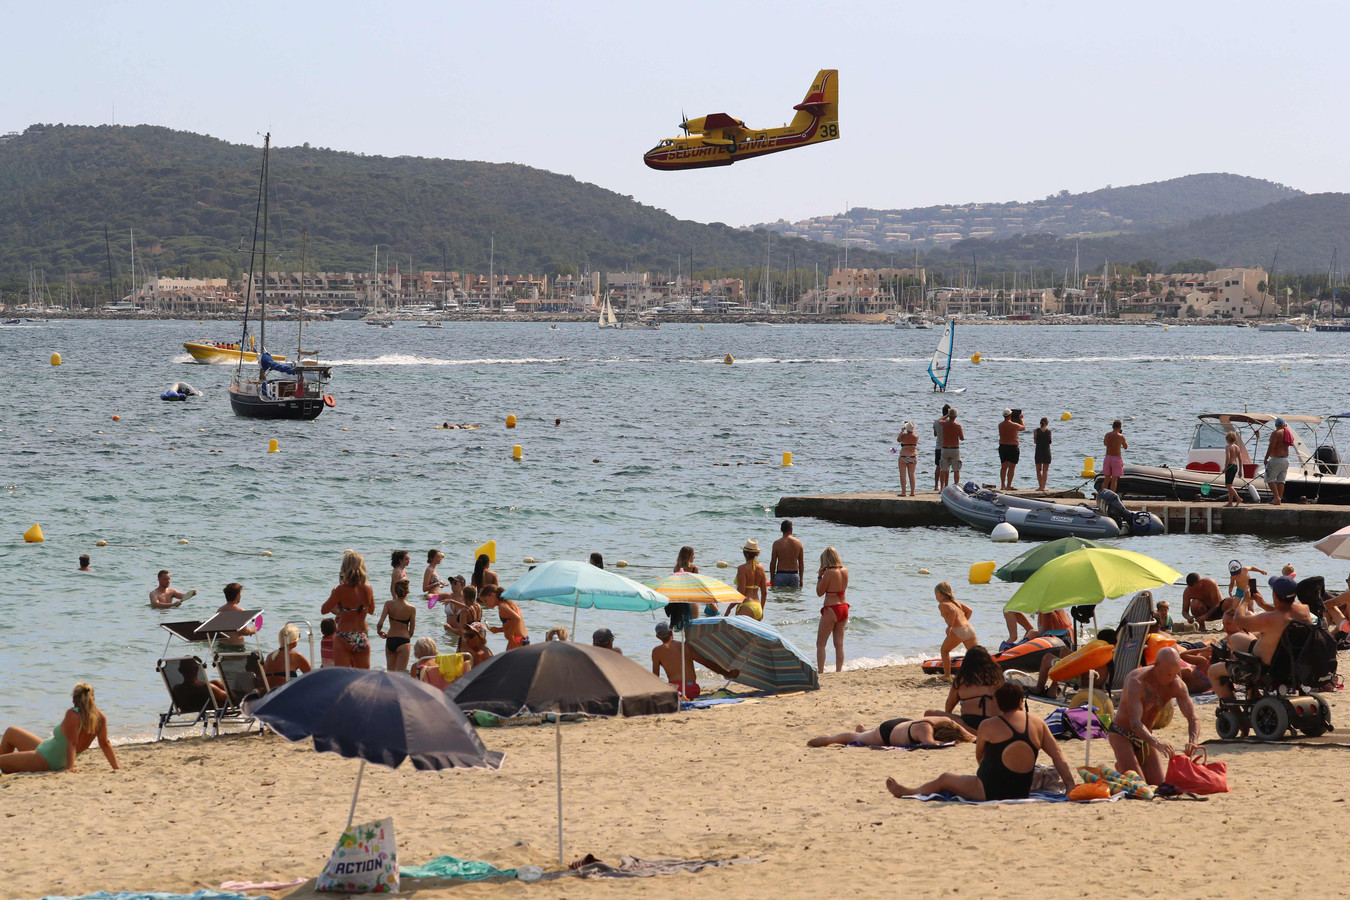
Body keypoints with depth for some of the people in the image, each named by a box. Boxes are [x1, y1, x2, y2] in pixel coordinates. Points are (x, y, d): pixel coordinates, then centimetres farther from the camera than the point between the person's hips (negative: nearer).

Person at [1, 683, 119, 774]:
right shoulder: (100, 716, -9)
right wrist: (115, 766, -2)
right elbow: (105, 743, -8)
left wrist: (69, 768, -36)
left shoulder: (73, 715, -29)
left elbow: (72, 743, -33)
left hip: (46, 761, -9)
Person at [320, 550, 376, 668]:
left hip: (344, 639, -4)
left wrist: (333, 593, 8)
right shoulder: (368, 588, -1)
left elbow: (324, 610, -5)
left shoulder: (342, 589, -13)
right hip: (363, 638, 4)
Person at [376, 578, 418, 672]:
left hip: (389, 640, 3)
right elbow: (411, 631, -4)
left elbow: (380, 624, -11)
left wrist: (379, 631, 11)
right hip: (403, 641, -3)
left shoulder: (389, 604, -6)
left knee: (390, 672, 19)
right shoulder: (411, 609, -10)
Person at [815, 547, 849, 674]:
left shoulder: (829, 572, -16)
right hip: (844, 607, 7)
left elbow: (819, 592, -10)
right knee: (839, 643, 11)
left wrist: (819, 576, 1)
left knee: (820, 643, 2)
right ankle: (839, 671, 11)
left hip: (831, 609, -7)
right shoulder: (845, 571, 3)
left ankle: (820, 671, -3)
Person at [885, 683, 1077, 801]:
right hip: (1023, 792, 5)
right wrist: (1071, 785, 4)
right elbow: (1058, 756, 1)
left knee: (945, 779, 16)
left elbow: (979, 757, 6)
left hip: (990, 791, -5)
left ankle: (907, 792, 38)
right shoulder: (1038, 724, 1)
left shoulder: (988, 726, -9)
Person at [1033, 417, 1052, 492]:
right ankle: (1043, 486, -1)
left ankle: (1040, 486, 9)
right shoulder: (1049, 431, -7)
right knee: (1045, 470, 5)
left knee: (1038, 470, 13)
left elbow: (1035, 441, 2)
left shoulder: (1036, 431, -5)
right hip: (1047, 452, 0)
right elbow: (1050, 441, 1)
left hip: (1038, 452, 0)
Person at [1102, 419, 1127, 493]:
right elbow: (1125, 447, 4)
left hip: (1108, 457, 4)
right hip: (1117, 458, -4)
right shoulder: (1121, 436, -11)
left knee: (1106, 478, 13)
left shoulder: (1107, 435, 0)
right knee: (1114, 479, 0)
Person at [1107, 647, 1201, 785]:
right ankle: (1121, 768, 16)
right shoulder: (1137, 682, -32)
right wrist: (1156, 743, -58)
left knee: (1157, 783, 1)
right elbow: (1135, 723, -41)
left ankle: (1126, 764, 27)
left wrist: (1193, 742, -38)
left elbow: (1193, 719, -15)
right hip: (1121, 734, -6)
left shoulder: (1177, 685, -14)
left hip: (1144, 735, 6)